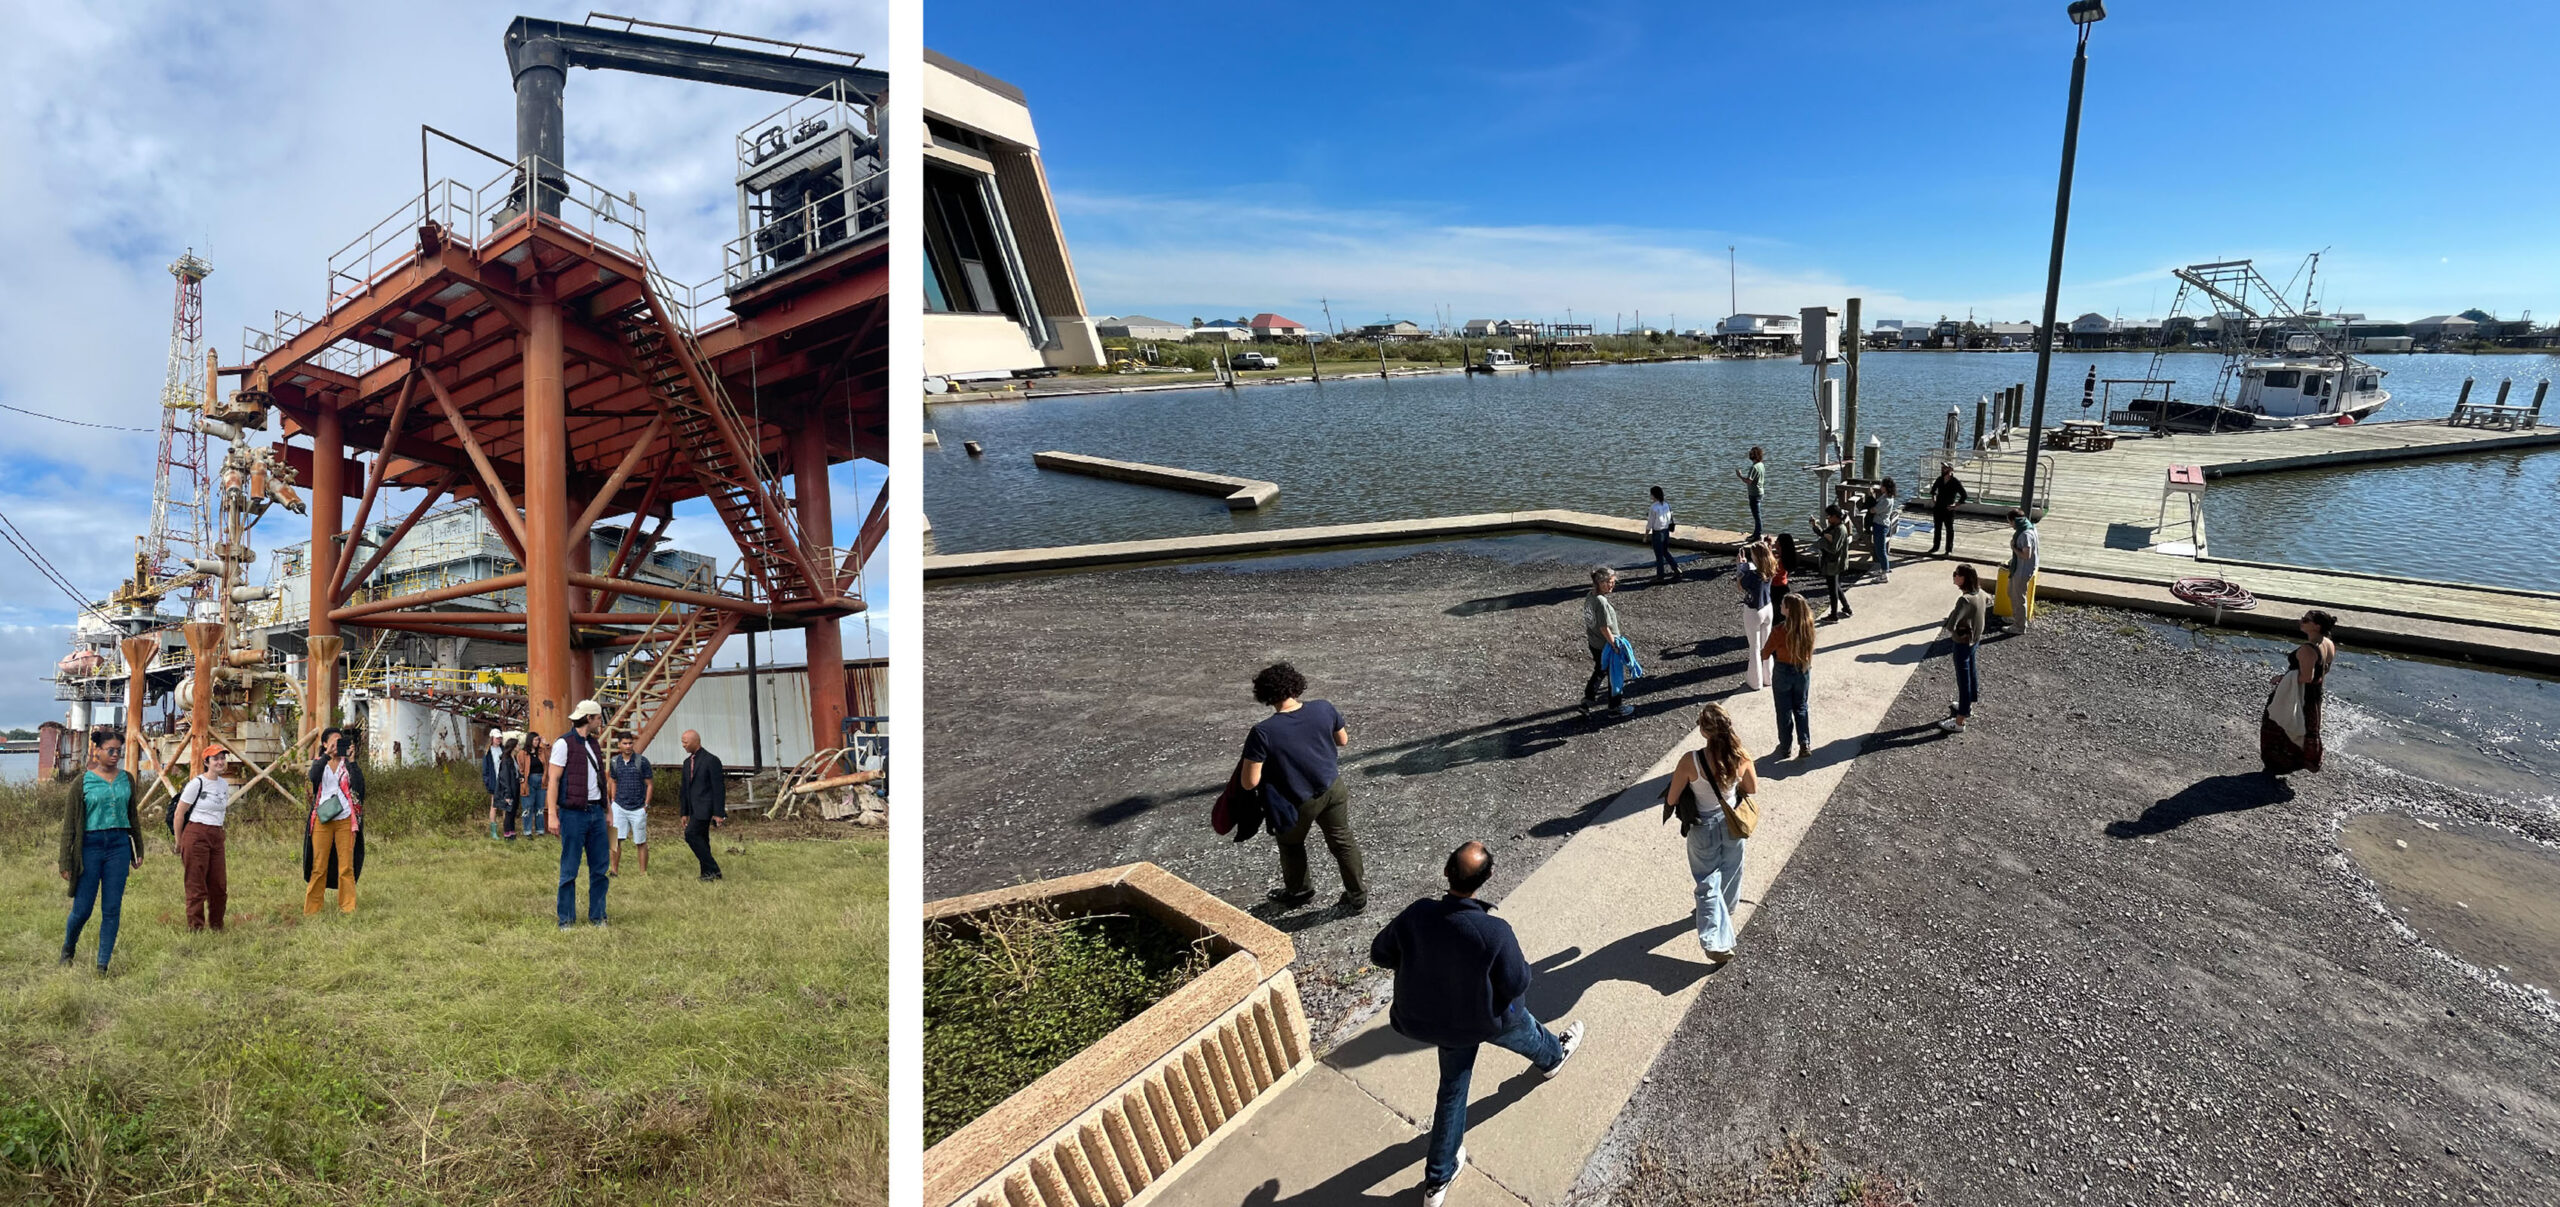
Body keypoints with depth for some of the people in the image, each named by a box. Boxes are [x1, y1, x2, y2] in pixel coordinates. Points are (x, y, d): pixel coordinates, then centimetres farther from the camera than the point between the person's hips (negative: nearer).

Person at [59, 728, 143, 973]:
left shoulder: (127, 780, 7)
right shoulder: (82, 783, -4)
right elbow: (69, 824, -2)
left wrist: (138, 850, 16)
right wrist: (66, 862, -4)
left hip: (119, 845, 3)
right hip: (90, 845, -2)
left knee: (112, 909, 2)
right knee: (82, 909, 2)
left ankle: (103, 966, 9)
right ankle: (67, 951, 32)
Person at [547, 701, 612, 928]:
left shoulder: (594, 744, 16)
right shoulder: (564, 743, -6)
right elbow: (553, 781, -10)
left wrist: (605, 811, 15)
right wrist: (552, 815, -17)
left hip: (596, 812, 7)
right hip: (573, 813, -7)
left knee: (600, 869, 8)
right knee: (569, 870, 1)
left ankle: (597, 917, 16)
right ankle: (566, 919, 11)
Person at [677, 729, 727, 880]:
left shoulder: (711, 760, -11)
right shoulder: (687, 762, 14)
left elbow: (719, 788, -14)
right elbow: (684, 789, 20)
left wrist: (718, 813, -17)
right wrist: (684, 812, 17)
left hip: (705, 807, -8)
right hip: (694, 809, 8)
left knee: (691, 834, -16)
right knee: (701, 839, 7)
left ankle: (712, 869, -11)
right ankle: (709, 873, 12)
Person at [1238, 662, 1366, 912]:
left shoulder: (1263, 732, -29)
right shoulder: (1324, 709, -17)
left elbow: (1249, 783, -25)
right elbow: (1343, 741, 2)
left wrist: (1244, 766, -4)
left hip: (1299, 802, -3)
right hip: (1333, 789, 3)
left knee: (1291, 844, 26)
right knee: (1343, 841, 23)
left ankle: (1298, 892, 48)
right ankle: (1358, 895, 37)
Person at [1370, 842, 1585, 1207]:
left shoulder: (1416, 915, -27)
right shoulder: (1495, 931, -37)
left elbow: (1379, 954, -11)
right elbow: (1516, 985, -22)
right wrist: (1521, 963, -1)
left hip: (1428, 1019, 2)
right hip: (1483, 1020, -2)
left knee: (1452, 1088, 25)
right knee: (1521, 1025, 33)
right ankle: (1553, 1057, 68)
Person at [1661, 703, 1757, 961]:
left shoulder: (1690, 761, -31)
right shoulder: (1741, 757, -22)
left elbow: (1671, 799, -18)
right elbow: (1753, 788, -3)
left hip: (1703, 828, -3)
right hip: (1732, 823, 3)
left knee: (1708, 883, 12)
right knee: (1731, 871, 29)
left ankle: (1715, 942, 7)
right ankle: (1727, 909, 55)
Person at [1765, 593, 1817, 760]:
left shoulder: (1779, 630, -26)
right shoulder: (1807, 627, -12)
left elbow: (1766, 653, -13)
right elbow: (1808, 647, 5)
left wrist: (1762, 650, 9)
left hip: (1784, 672, -4)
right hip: (1803, 670, 4)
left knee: (1784, 710, 13)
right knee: (1801, 708, 20)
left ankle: (1786, 746, 23)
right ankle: (1805, 744, 16)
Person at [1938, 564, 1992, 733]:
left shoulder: (1965, 600, -32)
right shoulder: (1979, 593, -4)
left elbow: (1950, 626, -38)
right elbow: (1988, 601, 23)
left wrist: (1946, 629, -16)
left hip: (1963, 644, -9)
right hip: (1974, 640, 9)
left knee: (1963, 680, 1)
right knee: (1971, 672, 25)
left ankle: (1959, 722, 11)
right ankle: (1967, 706, 45)